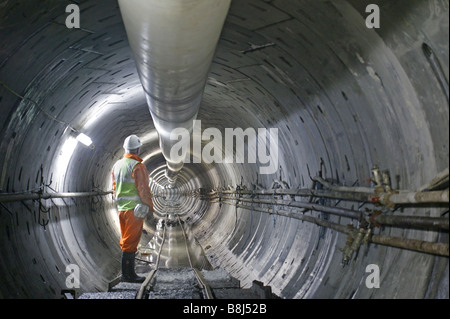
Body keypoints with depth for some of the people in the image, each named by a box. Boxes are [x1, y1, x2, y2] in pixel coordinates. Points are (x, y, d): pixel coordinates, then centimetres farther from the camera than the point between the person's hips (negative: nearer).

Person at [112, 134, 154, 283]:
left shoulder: (117, 165, 13)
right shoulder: (137, 166, -13)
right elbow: (143, 189, -14)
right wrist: (149, 207, -8)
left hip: (121, 208, 8)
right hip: (134, 208, -8)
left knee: (126, 241, 14)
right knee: (131, 242, -5)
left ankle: (129, 272, 19)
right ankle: (127, 274, -2)